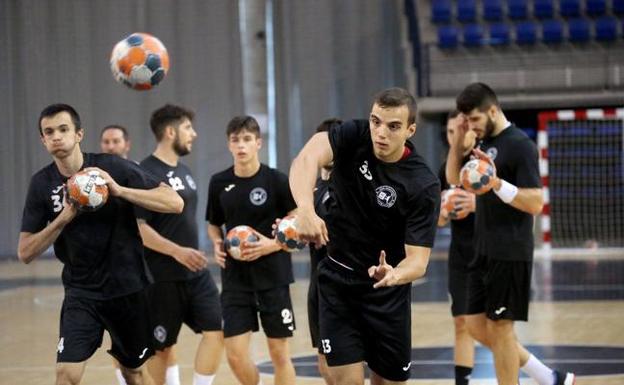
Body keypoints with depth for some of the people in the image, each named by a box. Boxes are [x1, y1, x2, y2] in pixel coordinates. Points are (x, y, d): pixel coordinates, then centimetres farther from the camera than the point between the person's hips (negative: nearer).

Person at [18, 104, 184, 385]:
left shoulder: (113, 167, -9)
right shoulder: (42, 184, -3)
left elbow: (175, 203, -14)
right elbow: (25, 253, -5)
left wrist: (118, 190, -26)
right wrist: (65, 217, -19)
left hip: (128, 288, -1)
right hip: (81, 294, 1)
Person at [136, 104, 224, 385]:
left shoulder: (183, 170, 14)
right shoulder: (147, 172, -13)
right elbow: (137, 226, -19)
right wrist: (177, 251, -25)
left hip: (197, 273, 8)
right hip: (163, 277, -8)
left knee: (215, 331, -3)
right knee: (160, 347, 3)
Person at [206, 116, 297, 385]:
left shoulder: (276, 181, -7)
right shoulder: (219, 183, 3)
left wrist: (272, 245, -20)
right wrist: (217, 245, -3)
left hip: (273, 278, -3)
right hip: (235, 279, 3)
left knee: (279, 353, 4)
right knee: (235, 355, -4)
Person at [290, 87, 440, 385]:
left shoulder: (423, 185, -19)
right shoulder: (354, 136, -14)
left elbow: (418, 259, -21)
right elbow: (306, 159, -32)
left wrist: (395, 275, -45)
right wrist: (305, 210, -51)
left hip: (387, 293, -1)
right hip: (337, 281, 1)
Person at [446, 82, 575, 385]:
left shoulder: (519, 145, -13)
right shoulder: (485, 143, 12)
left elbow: (536, 203, -18)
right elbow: (454, 179, 22)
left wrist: (497, 183, -32)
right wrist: (457, 141, 7)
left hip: (510, 254, -9)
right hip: (484, 252, 9)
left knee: (499, 328, -4)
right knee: (476, 325, 10)